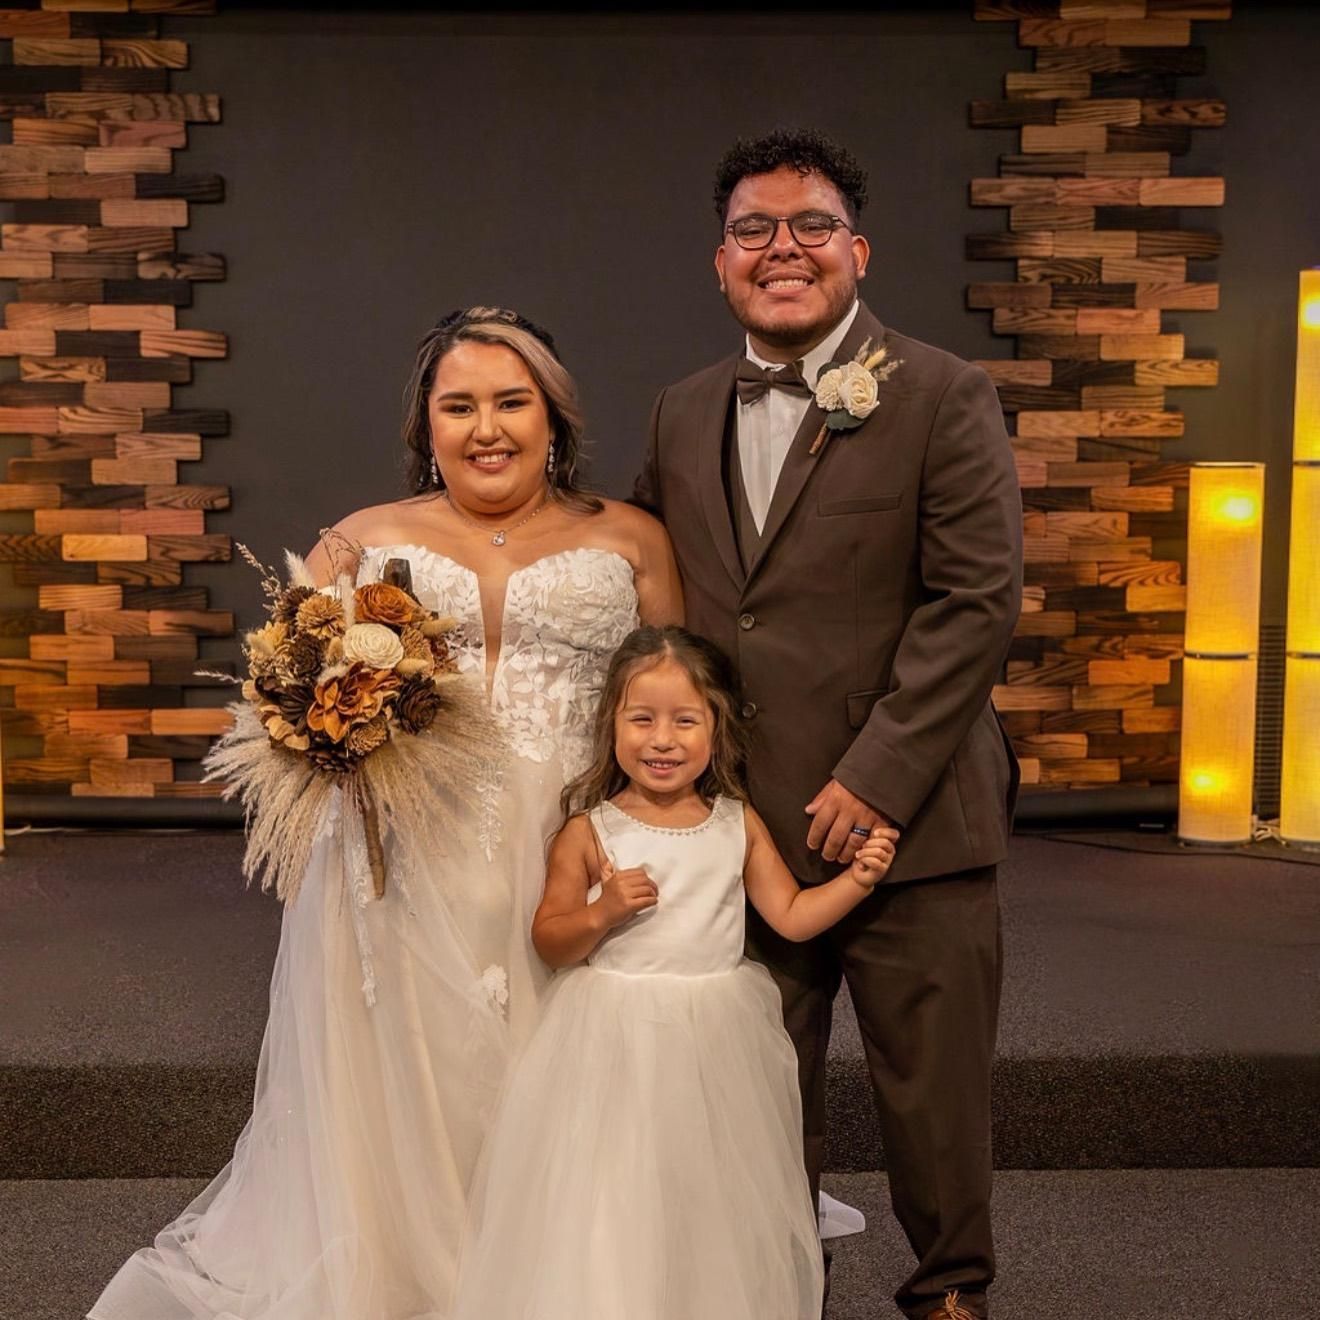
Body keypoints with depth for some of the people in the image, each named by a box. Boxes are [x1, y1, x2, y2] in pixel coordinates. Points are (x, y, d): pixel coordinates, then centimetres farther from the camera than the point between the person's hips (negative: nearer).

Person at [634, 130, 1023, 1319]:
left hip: (908, 820, -4)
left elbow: (978, 598, -12)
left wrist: (877, 779, -17)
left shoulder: (943, 397, -5)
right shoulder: (682, 416, 11)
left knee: (934, 1094, 9)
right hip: (744, 824, 4)